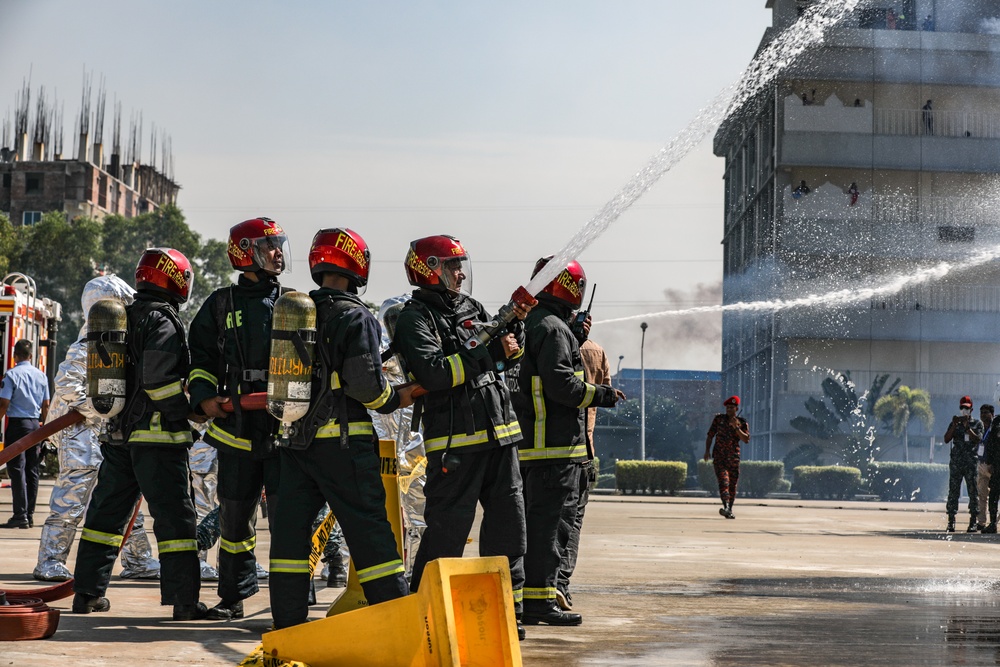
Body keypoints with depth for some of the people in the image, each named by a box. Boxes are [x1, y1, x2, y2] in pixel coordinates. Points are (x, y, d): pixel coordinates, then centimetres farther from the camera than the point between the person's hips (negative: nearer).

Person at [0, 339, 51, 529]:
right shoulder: (41, 376, 8)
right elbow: (46, 405, 12)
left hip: (17, 423, -5)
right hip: (35, 424, 5)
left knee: (17, 470, -5)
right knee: (32, 470, 9)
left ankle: (20, 515, -10)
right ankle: (30, 515, 11)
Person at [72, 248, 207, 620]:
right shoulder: (162, 321, -13)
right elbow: (159, 381, -21)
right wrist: (194, 410, -11)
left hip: (119, 433, 8)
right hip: (158, 436, -8)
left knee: (107, 514, 14)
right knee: (175, 517, -4)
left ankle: (87, 593, 18)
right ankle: (185, 601, -5)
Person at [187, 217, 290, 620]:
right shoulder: (221, 305, 10)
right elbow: (201, 358, 11)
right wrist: (205, 397, -6)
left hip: (285, 427, -1)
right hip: (237, 428, 1)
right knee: (234, 516, 8)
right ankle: (233, 597, 20)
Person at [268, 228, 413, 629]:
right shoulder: (356, 318, -9)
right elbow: (363, 382, -17)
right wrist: (394, 400, 0)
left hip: (295, 437, 6)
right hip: (342, 439, -6)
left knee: (291, 524, 8)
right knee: (368, 528, -2)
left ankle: (287, 620, 8)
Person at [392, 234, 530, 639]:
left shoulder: (471, 309, 17)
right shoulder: (416, 318, -6)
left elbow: (506, 357, 26)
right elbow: (434, 372, -20)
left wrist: (514, 325, 7)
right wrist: (490, 354, -20)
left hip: (499, 433, 8)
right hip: (455, 440, -7)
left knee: (508, 522, 9)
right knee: (448, 529, -6)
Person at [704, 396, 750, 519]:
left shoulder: (742, 423, 5)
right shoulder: (719, 419, 7)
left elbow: (746, 439, -8)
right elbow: (710, 435, 10)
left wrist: (736, 427, -16)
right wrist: (707, 450, -2)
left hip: (734, 458, 1)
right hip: (719, 456, -1)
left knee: (733, 485, 6)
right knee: (723, 481, -18)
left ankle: (730, 510, 20)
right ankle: (726, 507, -32)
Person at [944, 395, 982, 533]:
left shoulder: (977, 424, 8)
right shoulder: (954, 424, 13)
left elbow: (977, 439, -9)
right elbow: (946, 439, 1)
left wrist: (967, 426, -15)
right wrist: (954, 425, -9)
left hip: (971, 462, -2)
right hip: (956, 462, 2)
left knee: (973, 491, -2)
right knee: (953, 491, -2)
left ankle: (973, 521, 0)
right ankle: (951, 521, -1)